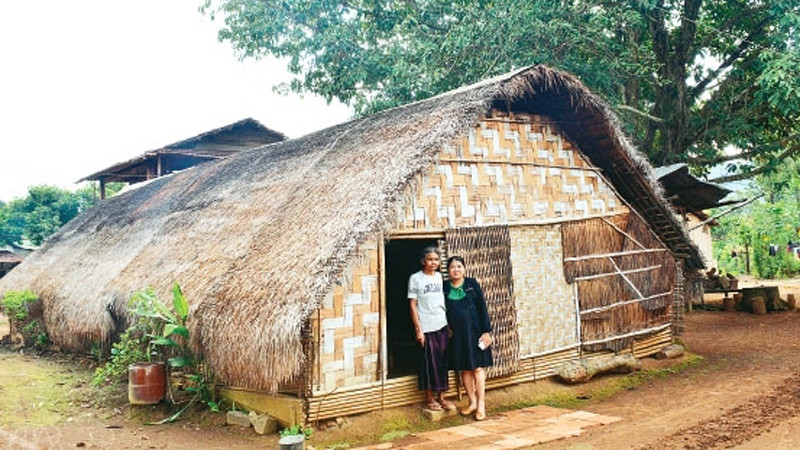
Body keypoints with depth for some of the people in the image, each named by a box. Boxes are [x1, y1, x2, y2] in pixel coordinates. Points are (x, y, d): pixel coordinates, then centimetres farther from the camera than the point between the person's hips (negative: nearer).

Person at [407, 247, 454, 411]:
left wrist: (450, 323, 10)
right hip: (426, 328, -5)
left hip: (442, 325, 5)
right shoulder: (415, 278, -5)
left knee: (442, 362, 8)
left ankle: (441, 397, 18)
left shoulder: (439, 277, 9)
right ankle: (429, 398, 15)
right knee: (429, 362, 1)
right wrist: (418, 329, -10)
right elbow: (412, 305, -6)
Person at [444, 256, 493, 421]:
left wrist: (486, 331, -7)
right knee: (465, 369, 8)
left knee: (478, 368, -2)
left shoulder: (472, 284, -1)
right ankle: (472, 402, 20)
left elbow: (482, 308, -2)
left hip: (474, 331, -2)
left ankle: (481, 405, 4)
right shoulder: (445, 288, 4)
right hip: (457, 334, 3)